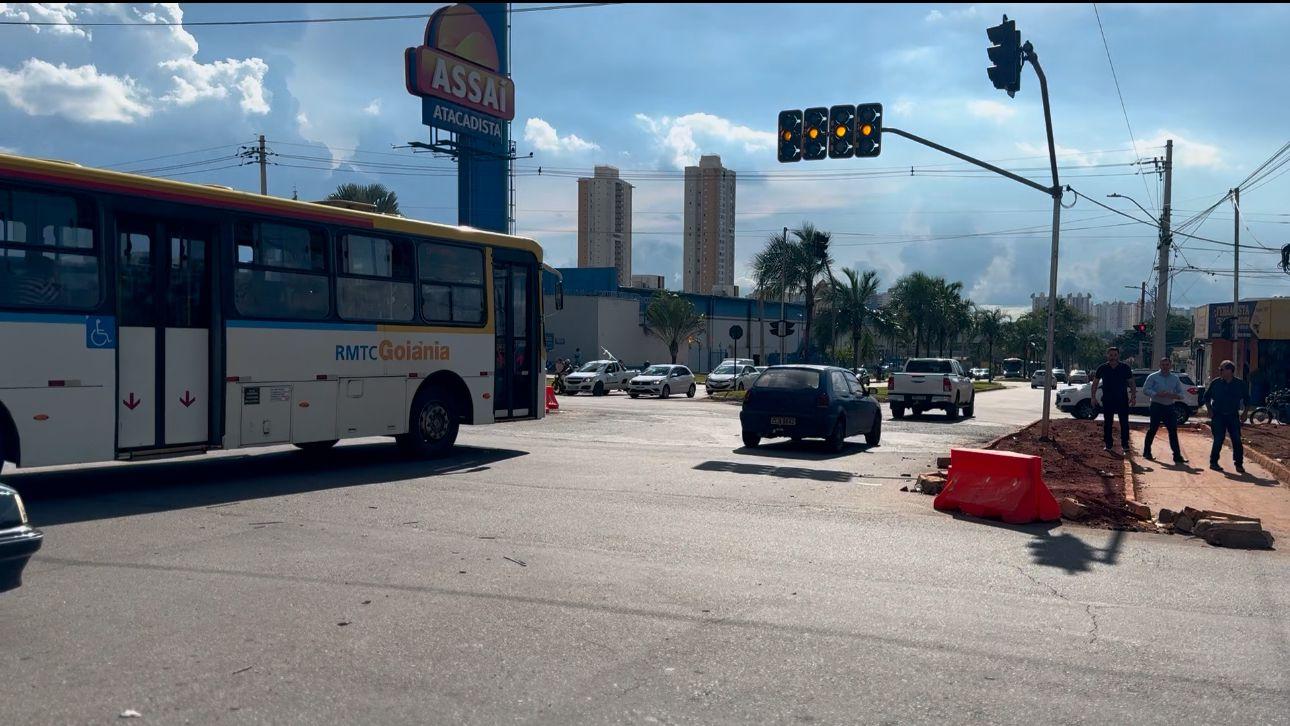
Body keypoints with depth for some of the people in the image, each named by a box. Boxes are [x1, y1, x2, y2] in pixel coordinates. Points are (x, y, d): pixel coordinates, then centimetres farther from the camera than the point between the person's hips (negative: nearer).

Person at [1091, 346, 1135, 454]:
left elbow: (1131, 383, 5)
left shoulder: (1125, 368, 1)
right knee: (1107, 423, 5)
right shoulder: (1102, 368, 1)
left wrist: (1133, 396, -5)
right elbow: (1095, 383, 8)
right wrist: (1093, 397, 1)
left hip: (1122, 400, -1)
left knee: (1124, 423, -1)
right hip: (1107, 400, 1)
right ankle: (1108, 444, 13)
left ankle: (1125, 444, 6)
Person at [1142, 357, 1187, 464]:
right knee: (1153, 429, 1)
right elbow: (1145, 390, -7)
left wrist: (1176, 396, -12)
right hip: (1157, 406, -3)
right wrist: (1157, 394, -21)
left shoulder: (1175, 378, 11)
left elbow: (1181, 393, 11)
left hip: (1169, 407, 3)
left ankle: (1177, 456, -1)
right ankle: (1147, 451, 16)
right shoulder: (1153, 377, 0)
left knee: (1173, 431, -1)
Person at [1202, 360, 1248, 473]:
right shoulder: (1215, 383, -1)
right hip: (1218, 416, -1)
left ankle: (1239, 464, 7)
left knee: (1237, 440, -3)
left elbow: (1246, 399, 13)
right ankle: (1213, 462, 7)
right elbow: (1206, 398, 9)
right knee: (1218, 440, -4)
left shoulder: (1240, 384, 1)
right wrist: (1210, 411, 1)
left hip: (1233, 416, 1)